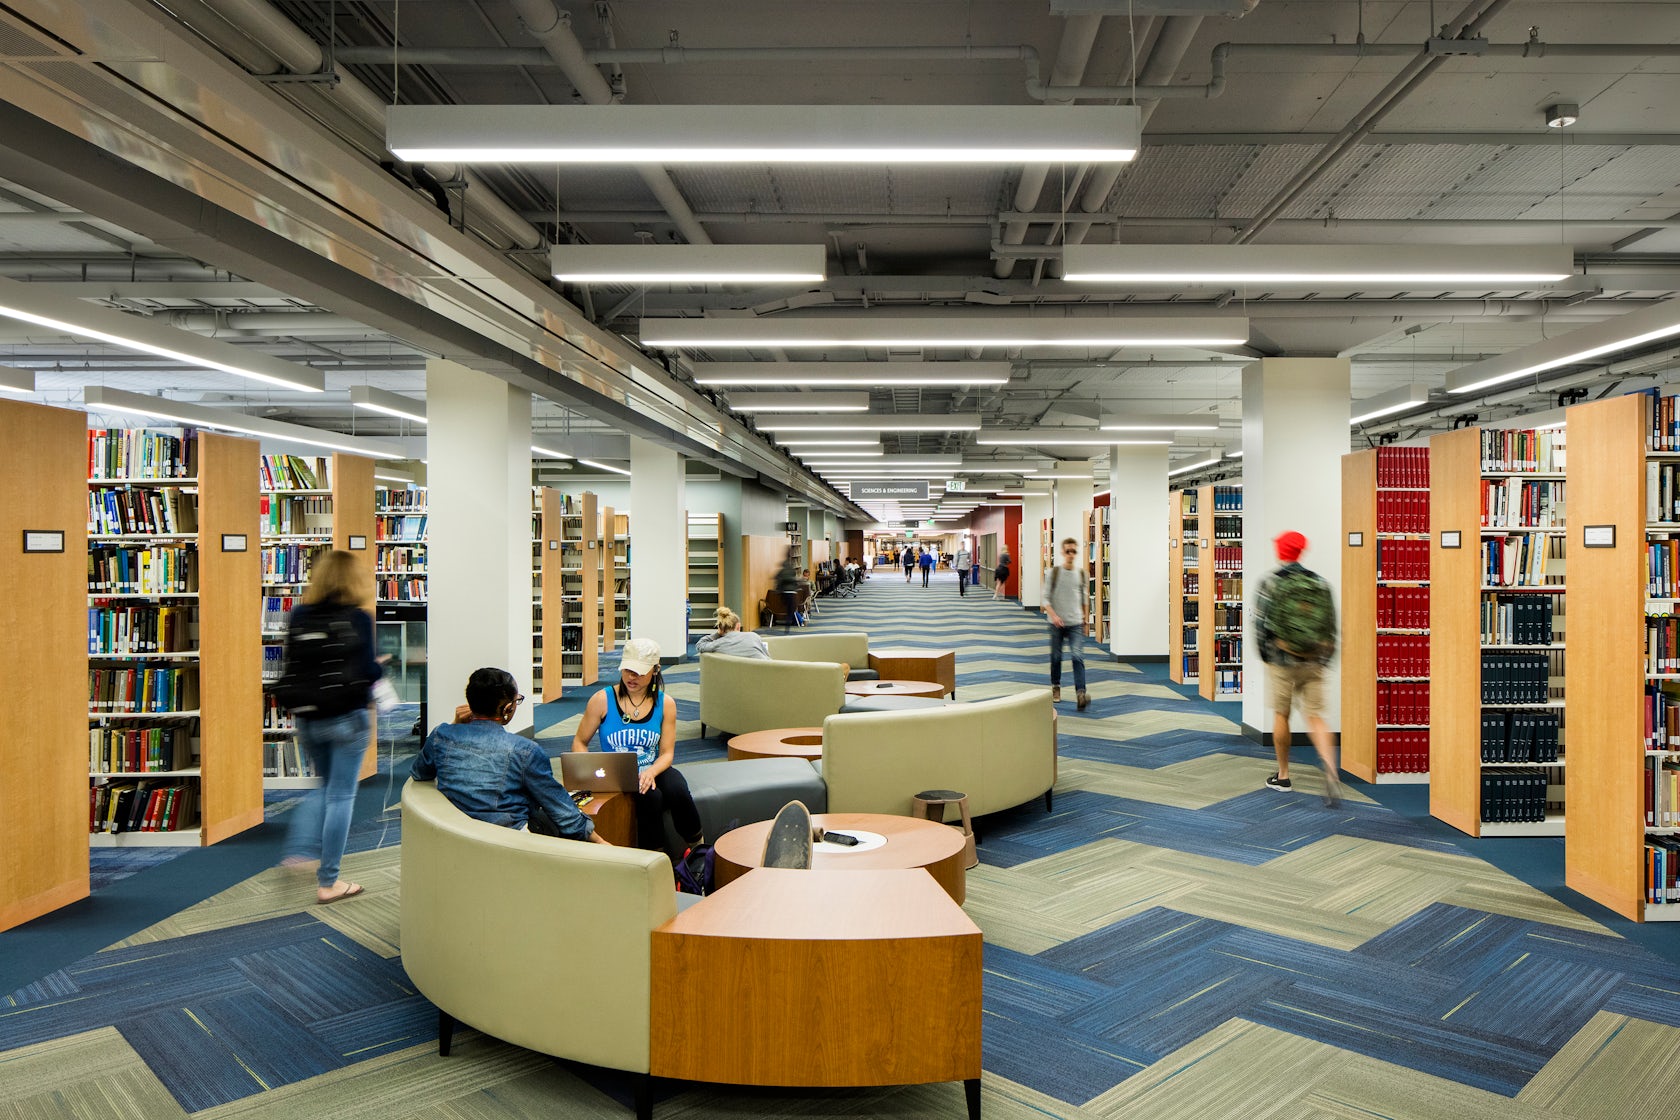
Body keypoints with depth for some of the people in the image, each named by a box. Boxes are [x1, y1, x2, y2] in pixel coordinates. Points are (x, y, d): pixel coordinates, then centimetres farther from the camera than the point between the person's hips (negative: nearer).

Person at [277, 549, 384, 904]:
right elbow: (367, 671, -14)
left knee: (326, 786, 26)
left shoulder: (298, 616, 2)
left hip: (306, 718, 5)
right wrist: (381, 666, 6)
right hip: (345, 718, -5)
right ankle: (328, 881, 8)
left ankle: (299, 850, 13)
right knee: (341, 796, 3)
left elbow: (293, 665, 7)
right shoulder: (358, 618, -12)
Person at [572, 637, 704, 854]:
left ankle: (697, 846, -8)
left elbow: (667, 753, 2)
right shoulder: (602, 700, -4)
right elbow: (580, 742, 3)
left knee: (677, 790, -31)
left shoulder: (665, 704, 2)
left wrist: (651, 771, -21)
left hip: (654, 771, 2)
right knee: (649, 796, -33)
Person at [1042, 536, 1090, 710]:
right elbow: (1046, 598, -7)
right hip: (1057, 623, -1)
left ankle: (1080, 692, -18)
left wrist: (1084, 618, 20)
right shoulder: (1053, 572, -6)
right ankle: (1055, 686, 32)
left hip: (1076, 623, 1)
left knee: (1078, 656, -12)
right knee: (1056, 657, 11)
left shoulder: (1081, 574, 4)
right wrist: (1053, 615, -20)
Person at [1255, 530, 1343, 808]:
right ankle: (1330, 771, -16)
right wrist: (1325, 657, 13)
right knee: (1315, 717, 5)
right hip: (1314, 662, 3)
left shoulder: (1270, 583, -7)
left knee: (1280, 715, 11)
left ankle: (1283, 776, 21)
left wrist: (1265, 655, 6)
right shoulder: (1320, 583, 4)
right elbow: (1331, 626, 4)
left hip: (1282, 660, -3)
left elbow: (1261, 623, -8)